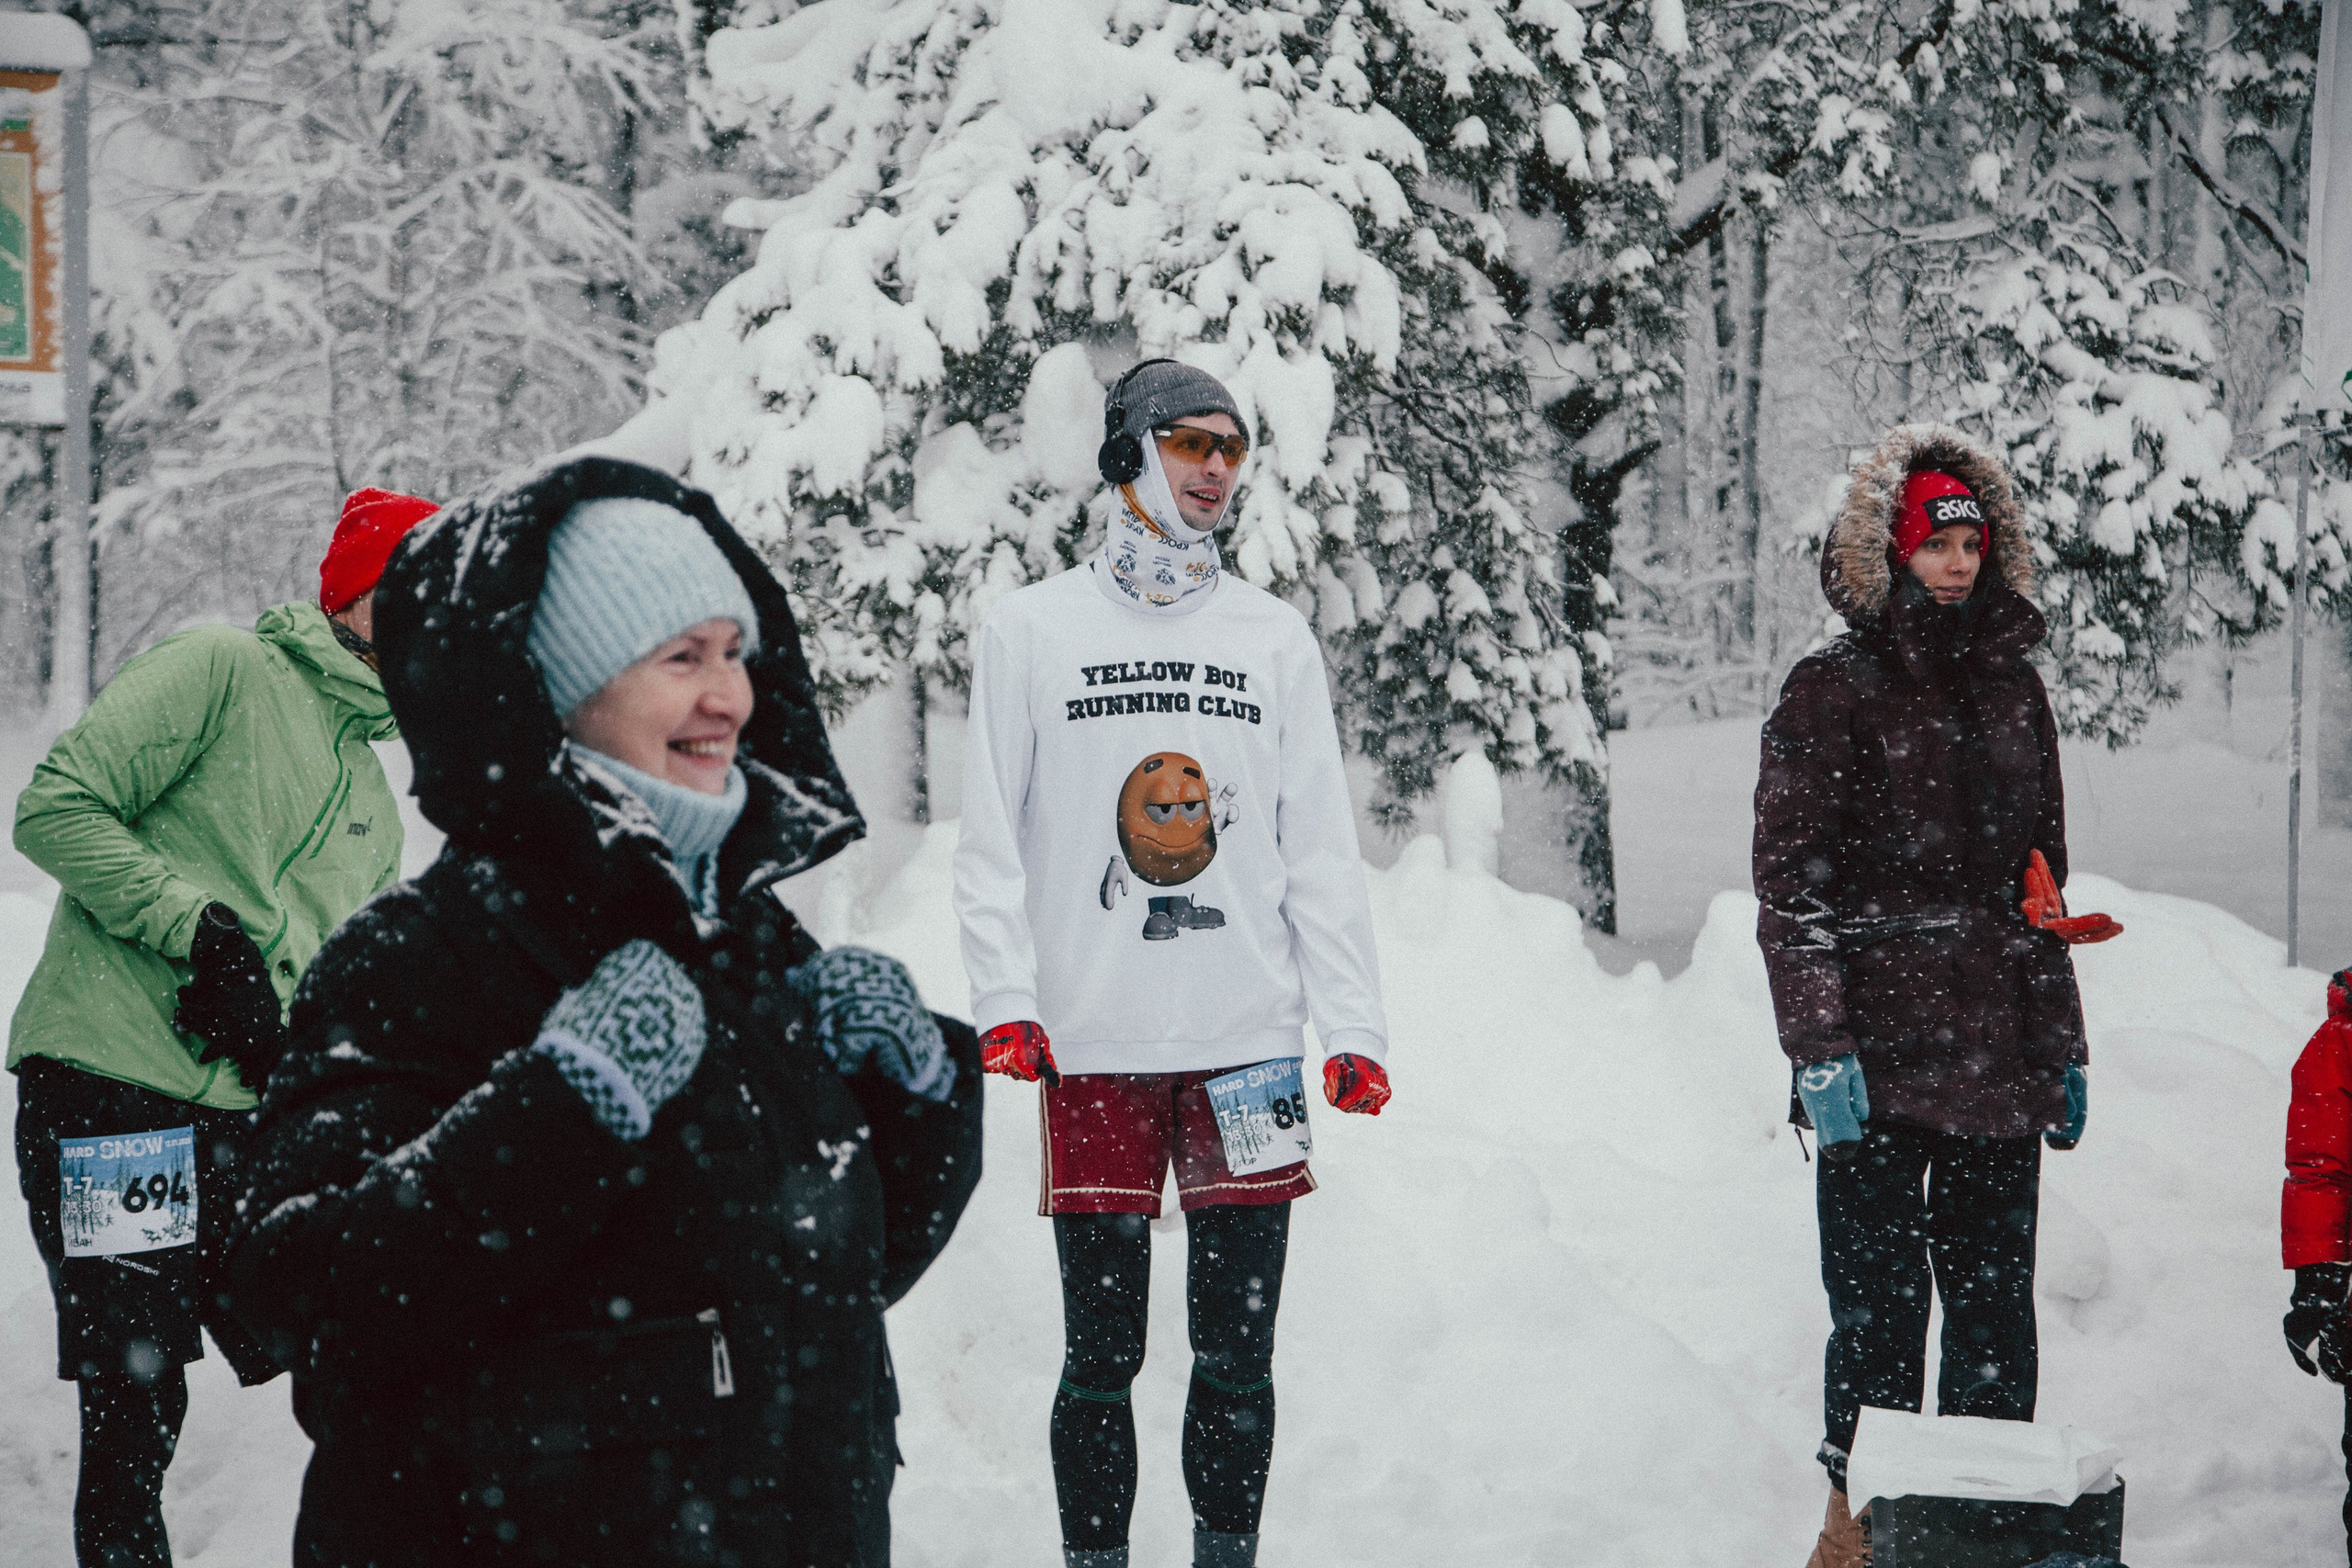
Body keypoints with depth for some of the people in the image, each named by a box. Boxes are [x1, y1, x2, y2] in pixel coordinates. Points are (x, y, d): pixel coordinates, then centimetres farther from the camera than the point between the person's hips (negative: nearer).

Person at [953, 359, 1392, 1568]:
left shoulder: (1274, 636, 12)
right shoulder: (1031, 630, 7)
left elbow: (1322, 852, 10)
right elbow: (992, 842, 5)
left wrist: (1354, 1026, 2)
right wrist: (1005, 1000, -8)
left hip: (1249, 1048, 2)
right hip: (1092, 1052, -1)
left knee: (1238, 1355, 5)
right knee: (1100, 1358, 2)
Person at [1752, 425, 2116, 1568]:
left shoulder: (2011, 690, 14)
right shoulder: (1831, 693, -2)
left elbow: (2043, 883, 18)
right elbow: (1791, 890, -6)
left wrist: (2064, 1046, 15)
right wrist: (1820, 1045, -14)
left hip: (1997, 1052, 5)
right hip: (1878, 1055, -5)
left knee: (1996, 1301, 7)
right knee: (1879, 1302, -2)